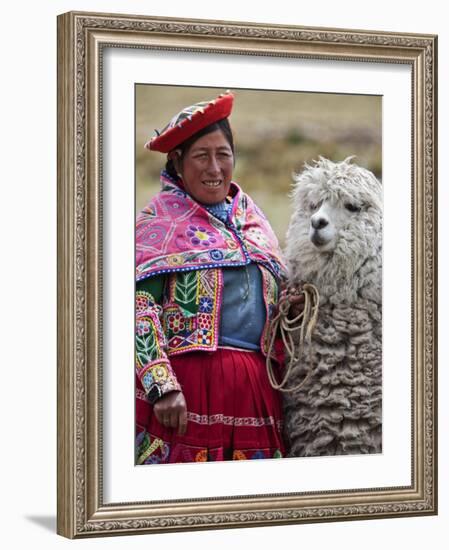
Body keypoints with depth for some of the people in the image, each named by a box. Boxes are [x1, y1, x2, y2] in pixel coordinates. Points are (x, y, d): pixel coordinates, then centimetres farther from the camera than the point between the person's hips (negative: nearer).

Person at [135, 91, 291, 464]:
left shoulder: (252, 218, 18)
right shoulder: (159, 222, 0)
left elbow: (279, 301, 24)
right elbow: (138, 306, -10)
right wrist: (161, 386, -18)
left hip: (256, 387, 5)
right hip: (189, 382, -5)